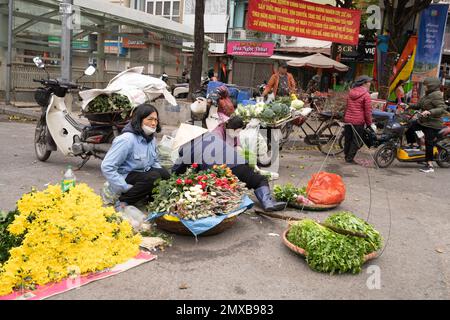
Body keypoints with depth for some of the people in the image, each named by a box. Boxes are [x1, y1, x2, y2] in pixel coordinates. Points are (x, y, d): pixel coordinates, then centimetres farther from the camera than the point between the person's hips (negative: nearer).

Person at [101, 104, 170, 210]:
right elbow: (107, 167, -25)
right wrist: (126, 187, -24)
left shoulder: (152, 138, 3)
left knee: (164, 173, -20)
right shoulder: (126, 139, -23)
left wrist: (162, 173, -4)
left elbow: (155, 161, 18)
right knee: (153, 177, -30)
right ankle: (123, 202, -15)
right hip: (125, 176, -7)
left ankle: (149, 197, 5)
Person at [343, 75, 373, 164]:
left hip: (348, 120, 6)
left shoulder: (351, 92, 9)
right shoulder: (366, 95, -11)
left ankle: (346, 156, 26)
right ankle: (350, 158, 6)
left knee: (348, 139, 16)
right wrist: (369, 123, -1)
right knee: (356, 141, 4)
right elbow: (368, 111, -10)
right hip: (358, 121, -6)